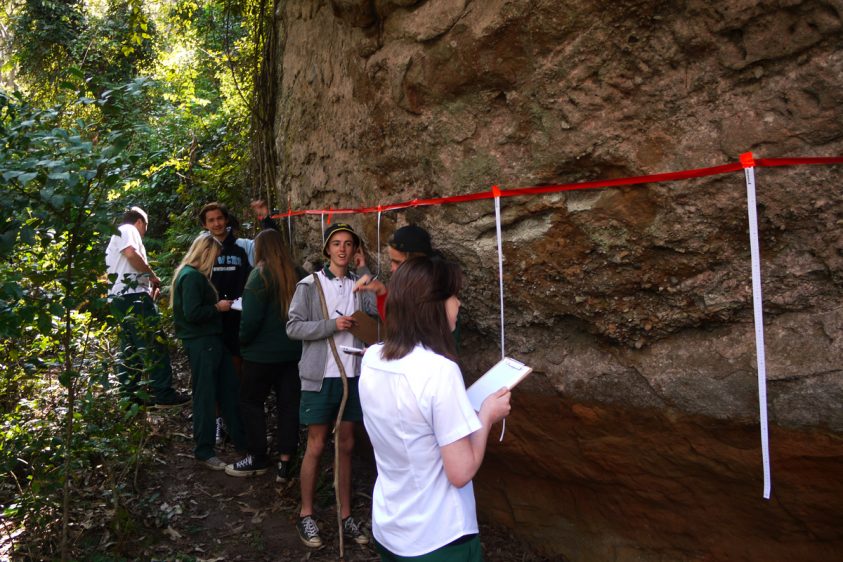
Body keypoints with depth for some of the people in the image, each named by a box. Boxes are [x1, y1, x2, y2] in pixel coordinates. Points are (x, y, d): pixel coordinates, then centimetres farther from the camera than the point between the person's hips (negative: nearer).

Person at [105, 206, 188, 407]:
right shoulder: (128, 230, 0)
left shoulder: (116, 237, 30)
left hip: (119, 298, 10)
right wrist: (153, 277, -9)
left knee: (129, 349, 10)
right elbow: (131, 254, -19)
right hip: (132, 295, -10)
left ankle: (129, 395, 12)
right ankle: (163, 394, -11)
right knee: (154, 344, -10)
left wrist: (148, 286, 19)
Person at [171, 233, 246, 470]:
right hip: (200, 343, -10)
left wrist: (219, 304, 7)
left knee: (229, 388, 14)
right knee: (205, 396, 0)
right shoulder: (191, 276, -16)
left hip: (211, 340, 10)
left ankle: (241, 440, 24)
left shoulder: (193, 274, 15)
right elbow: (192, 313, -23)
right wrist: (218, 307, -12)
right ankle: (204, 451, 13)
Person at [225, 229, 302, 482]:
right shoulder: (295, 273, 1)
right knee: (289, 404, 9)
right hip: (293, 350, 5)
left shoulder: (260, 274, -13)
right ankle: (285, 462, 14)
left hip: (263, 352, -5)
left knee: (251, 402, 12)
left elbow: (251, 316, -17)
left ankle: (258, 459, 19)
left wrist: (243, 340, -1)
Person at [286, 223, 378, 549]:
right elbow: (293, 327, -10)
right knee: (316, 447, 6)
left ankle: (345, 516, 24)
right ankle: (306, 515, 23)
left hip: (353, 376, 3)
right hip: (321, 377, -3)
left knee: (346, 446, 12)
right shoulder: (310, 285, -5)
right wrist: (331, 325, -18)